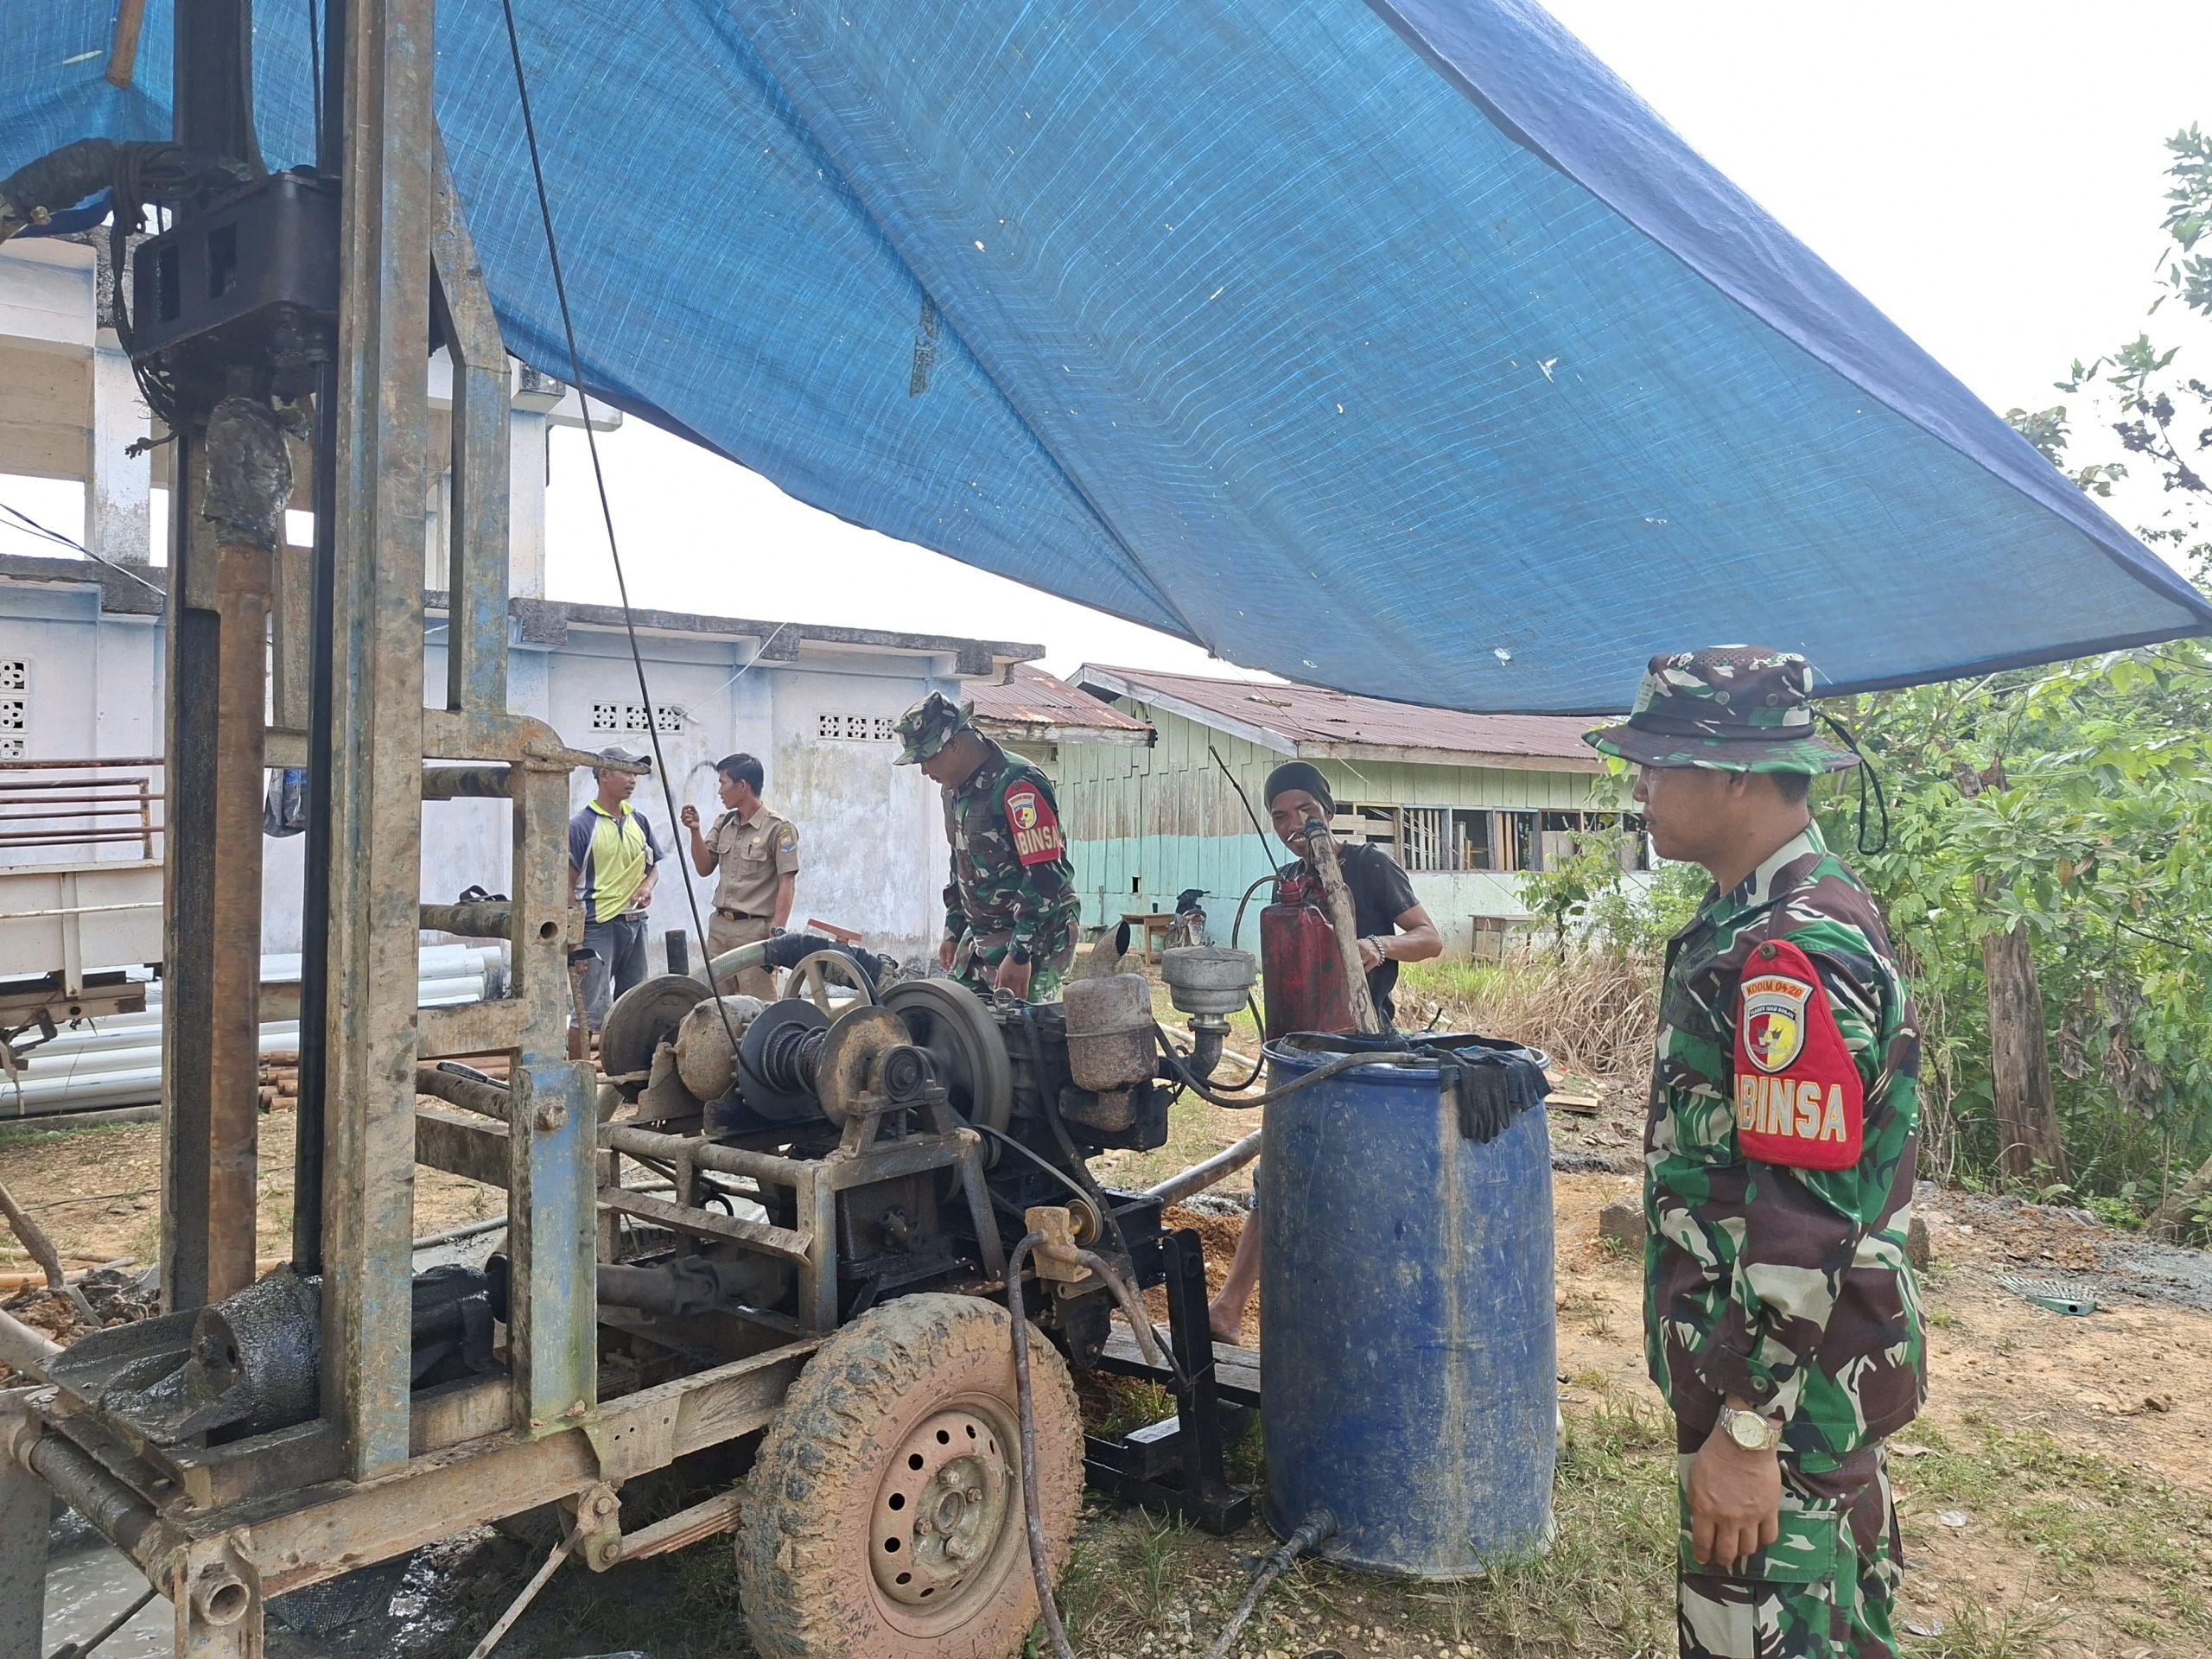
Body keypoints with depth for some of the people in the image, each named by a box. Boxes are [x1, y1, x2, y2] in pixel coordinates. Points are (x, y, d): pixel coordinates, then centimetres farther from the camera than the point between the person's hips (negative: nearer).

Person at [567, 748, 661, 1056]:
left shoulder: (638, 821, 10)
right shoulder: (581, 826, -9)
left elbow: (653, 866, 21)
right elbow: (567, 884, -9)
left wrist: (647, 886, -3)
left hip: (635, 922, 7)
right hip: (598, 924, -7)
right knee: (591, 1008, -9)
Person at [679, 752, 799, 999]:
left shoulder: (778, 828, -9)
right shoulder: (724, 824, 12)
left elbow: (787, 884, -11)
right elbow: (705, 868, 16)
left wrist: (778, 931, -17)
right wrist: (695, 831, 2)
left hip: (755, 929, -7)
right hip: (719, 926, 7)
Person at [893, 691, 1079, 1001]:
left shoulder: (1018, 786, -19)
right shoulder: (956, 789, 12)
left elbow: (1046, 879, -23)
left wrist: (1021, 956, -23)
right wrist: (952, 933, 21)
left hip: (1032, 940, -9)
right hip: (980, 940, 9)